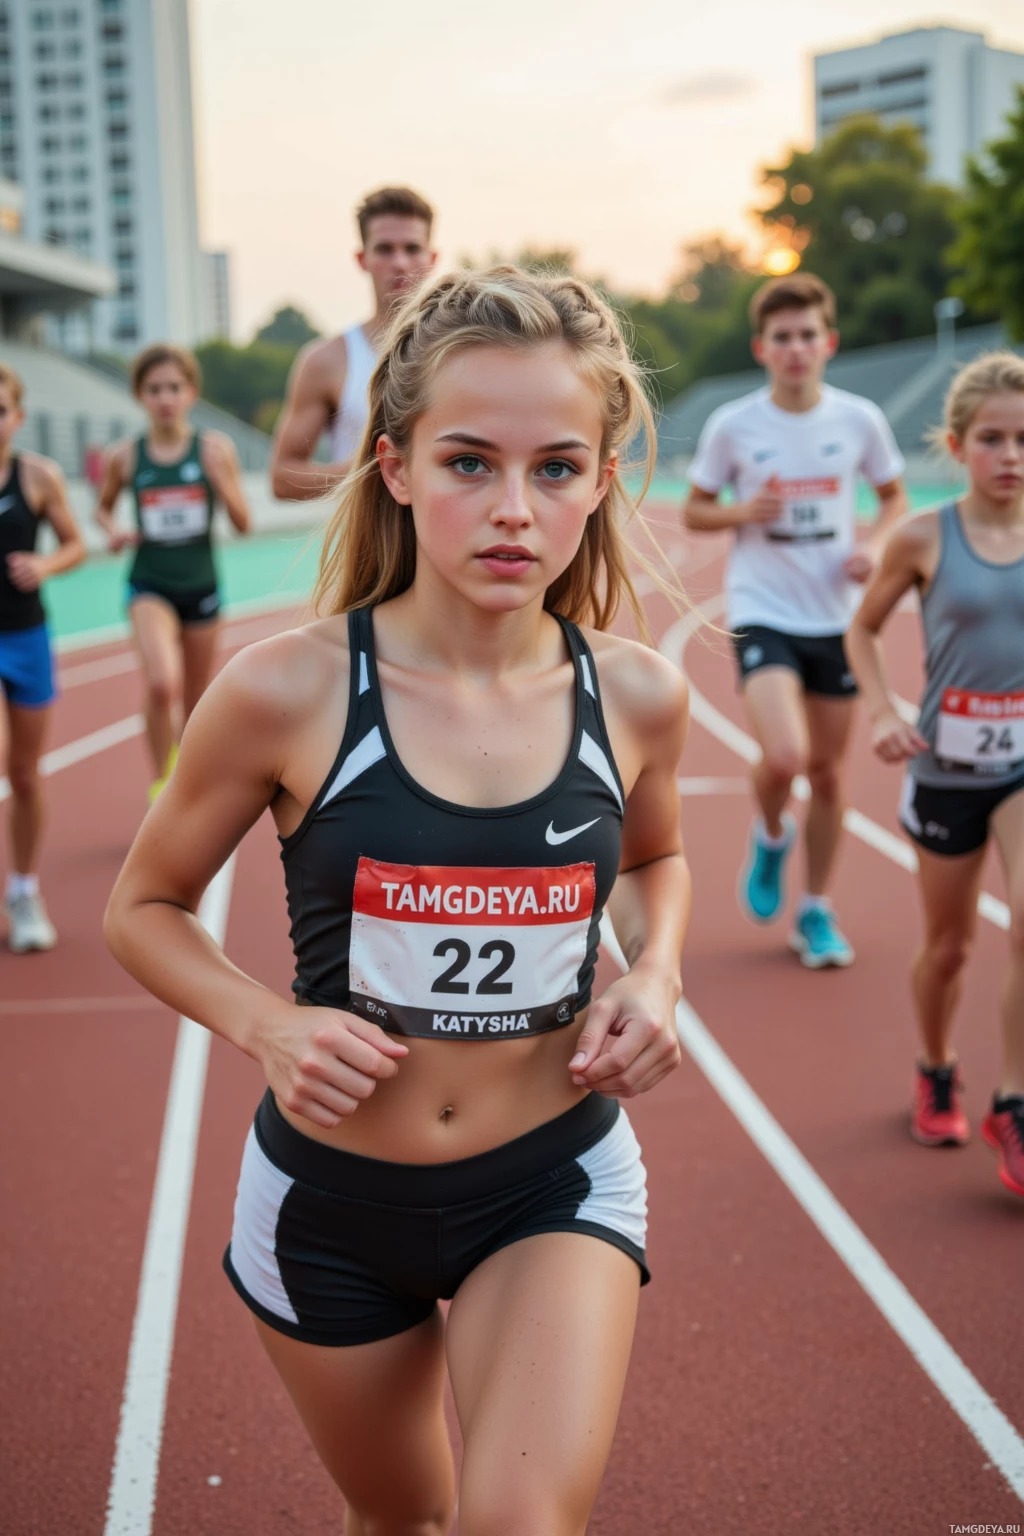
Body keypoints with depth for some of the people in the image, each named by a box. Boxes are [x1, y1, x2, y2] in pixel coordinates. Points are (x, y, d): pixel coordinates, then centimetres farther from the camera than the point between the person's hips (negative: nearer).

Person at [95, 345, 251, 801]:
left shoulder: (215, 448, -6)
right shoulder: (124, 456, -4)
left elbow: (243, 523, -3)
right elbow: (104, 508, 15)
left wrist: (221, 477, -19)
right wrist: (114, 531, -6)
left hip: (201, 587, 2)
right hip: (150, 586, -2)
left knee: (195, 704, 15)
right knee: (162, 684, -27)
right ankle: (160, 786, -9)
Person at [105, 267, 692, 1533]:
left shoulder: (637, 695, -10)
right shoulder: (285, 693, -18)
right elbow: (143, 909, -3)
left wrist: (655, 972, -7)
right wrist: (265, 1025, -20)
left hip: (556, 1186, 1)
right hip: (332, 1199, 0)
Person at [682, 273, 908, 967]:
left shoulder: (861, 419, -2)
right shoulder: (732, 425, -6)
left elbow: (895, 497, 12)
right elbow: (694, 511, 5)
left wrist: (876, 546, -8)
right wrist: (742, 512, -16)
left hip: (837, 617, 2)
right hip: (763, 613, -2)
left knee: (828, 772, 9)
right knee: (784, 757, -22)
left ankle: (817, 911, 26)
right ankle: (772, 836, 14)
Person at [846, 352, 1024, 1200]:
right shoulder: (925, 538, -8)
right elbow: (864, 630, 5)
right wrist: (884, 712, -9)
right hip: (946, 768, 0)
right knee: (949, 944, 14)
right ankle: (937, 1075, 40)